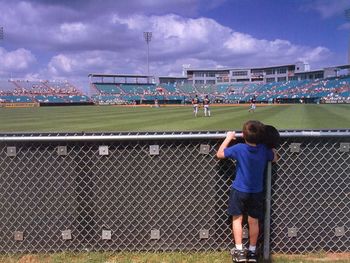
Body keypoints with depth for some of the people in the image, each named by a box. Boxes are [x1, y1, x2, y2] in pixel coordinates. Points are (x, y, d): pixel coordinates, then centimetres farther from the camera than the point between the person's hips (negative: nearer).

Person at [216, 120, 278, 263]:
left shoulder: (238, 148, -19)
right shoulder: (264, 149, -10)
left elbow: (219, 154, -7)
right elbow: (275, 158, 11)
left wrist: (228, 137, 1)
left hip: (239, 190, -3)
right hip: (257, 192, 3)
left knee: (237, 219, 11)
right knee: (254, 221, 13)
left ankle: (239, 251, 13)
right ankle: (252, 251, 24)